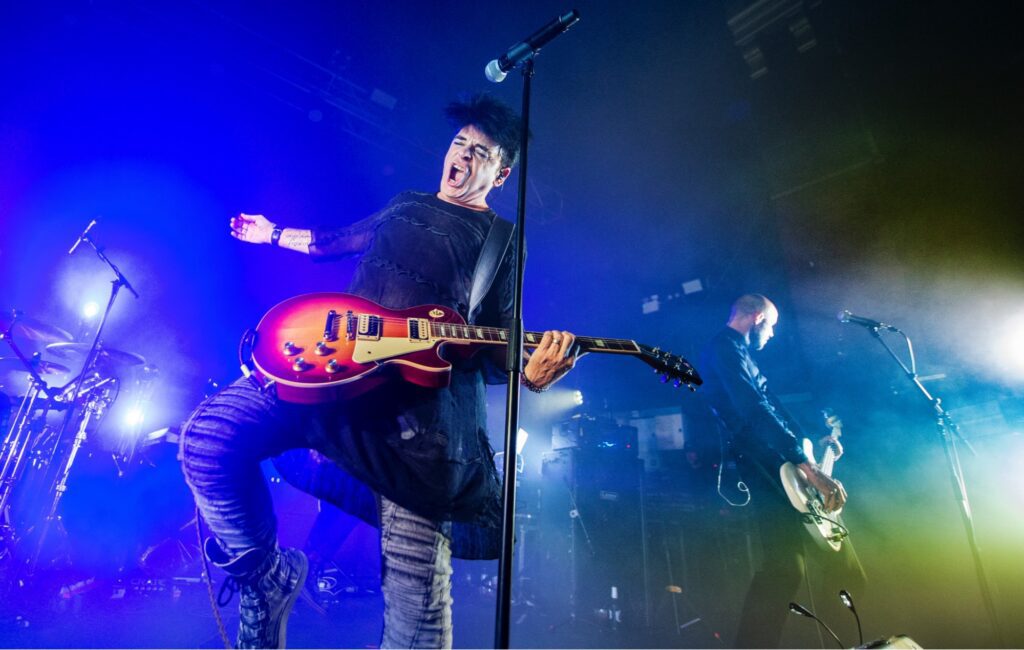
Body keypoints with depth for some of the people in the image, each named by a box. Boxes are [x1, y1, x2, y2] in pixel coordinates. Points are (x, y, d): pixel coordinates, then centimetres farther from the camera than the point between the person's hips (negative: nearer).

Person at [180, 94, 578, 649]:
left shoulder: (502, 242, 15)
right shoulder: (404, 205, 26)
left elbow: (498, 347, 8)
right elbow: (337, 241, 41)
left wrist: (530, 373, -14)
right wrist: (274, 235, 50)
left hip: (424, 388, -3)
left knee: (417, 575, -11)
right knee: (209, 439, -16)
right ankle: (268, 578, 10)